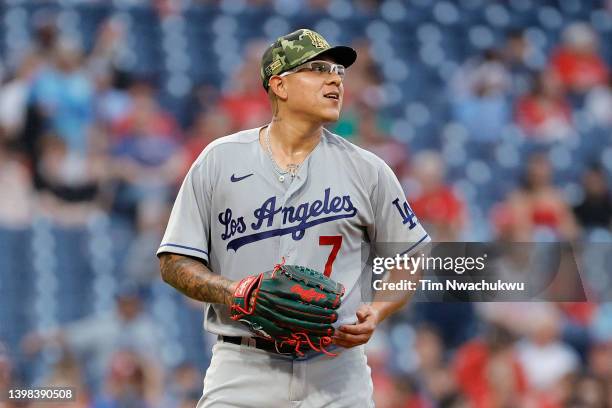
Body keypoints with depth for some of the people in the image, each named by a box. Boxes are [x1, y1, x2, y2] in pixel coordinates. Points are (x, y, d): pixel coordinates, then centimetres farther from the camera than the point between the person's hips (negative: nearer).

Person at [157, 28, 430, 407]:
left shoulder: (366, 170, 7)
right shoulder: (220, 159, 4)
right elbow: (175, 262, 4)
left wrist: (378, 312, -5)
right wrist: (234, 292, -14)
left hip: (336, 371, 1)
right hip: (243, 372, -1)